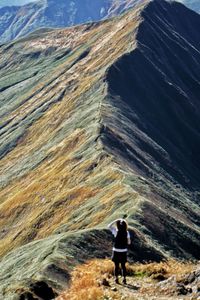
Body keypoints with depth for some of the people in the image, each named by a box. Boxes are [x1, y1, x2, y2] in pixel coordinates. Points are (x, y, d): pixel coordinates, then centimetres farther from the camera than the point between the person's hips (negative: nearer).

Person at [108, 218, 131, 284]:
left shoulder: (116, 232, -12)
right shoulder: (127, 233, -6)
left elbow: (109, 226, 0)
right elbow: (129, 242, 1)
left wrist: (115, 221, -1)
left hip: (116, 251, -2)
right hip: (124, 251, 2)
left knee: (116, 266, 8)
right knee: (123, 266, 12)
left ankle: (116, 279, 11)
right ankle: (124, 279, 13)